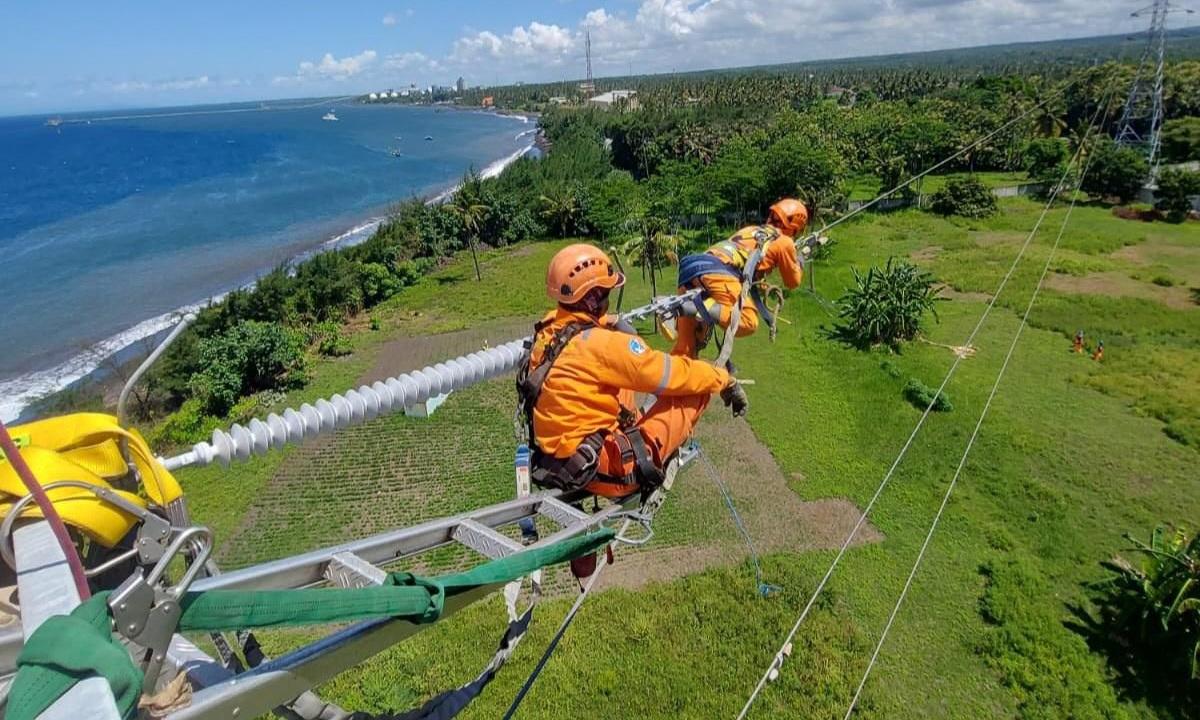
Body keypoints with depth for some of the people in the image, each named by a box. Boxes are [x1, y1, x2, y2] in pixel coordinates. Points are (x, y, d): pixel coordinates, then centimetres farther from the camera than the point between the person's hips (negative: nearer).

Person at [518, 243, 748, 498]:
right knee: (696, 390, -5)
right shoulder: (600, 344, -23)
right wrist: (725, 379, 1)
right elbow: (675, 374, -14)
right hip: (599, 469, -8)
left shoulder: (547, 331, -2)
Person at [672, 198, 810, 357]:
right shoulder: (785, 242, 15)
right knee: (749, 323, -9)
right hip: (718, 272, -7)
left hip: (691, 269, 8)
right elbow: (793, 282, 28)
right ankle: (699, 307, -25)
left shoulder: (750, 229, 34)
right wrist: (800, 260, 45)